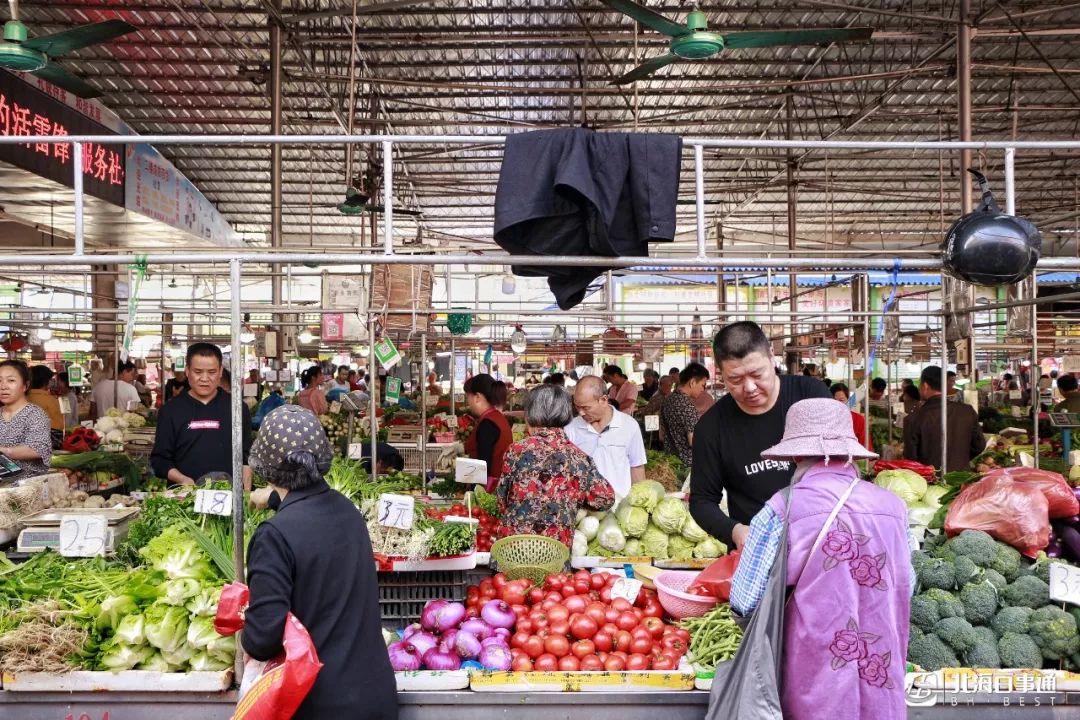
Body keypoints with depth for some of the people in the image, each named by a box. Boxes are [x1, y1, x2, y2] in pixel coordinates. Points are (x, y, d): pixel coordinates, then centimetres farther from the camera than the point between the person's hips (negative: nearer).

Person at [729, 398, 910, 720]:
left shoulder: (782, 509, -13)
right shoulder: (893, 506, -2)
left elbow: (745, 601, -11)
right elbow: (906, 589, 9)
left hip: (815, 685, -3)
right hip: (883, 684, 3)